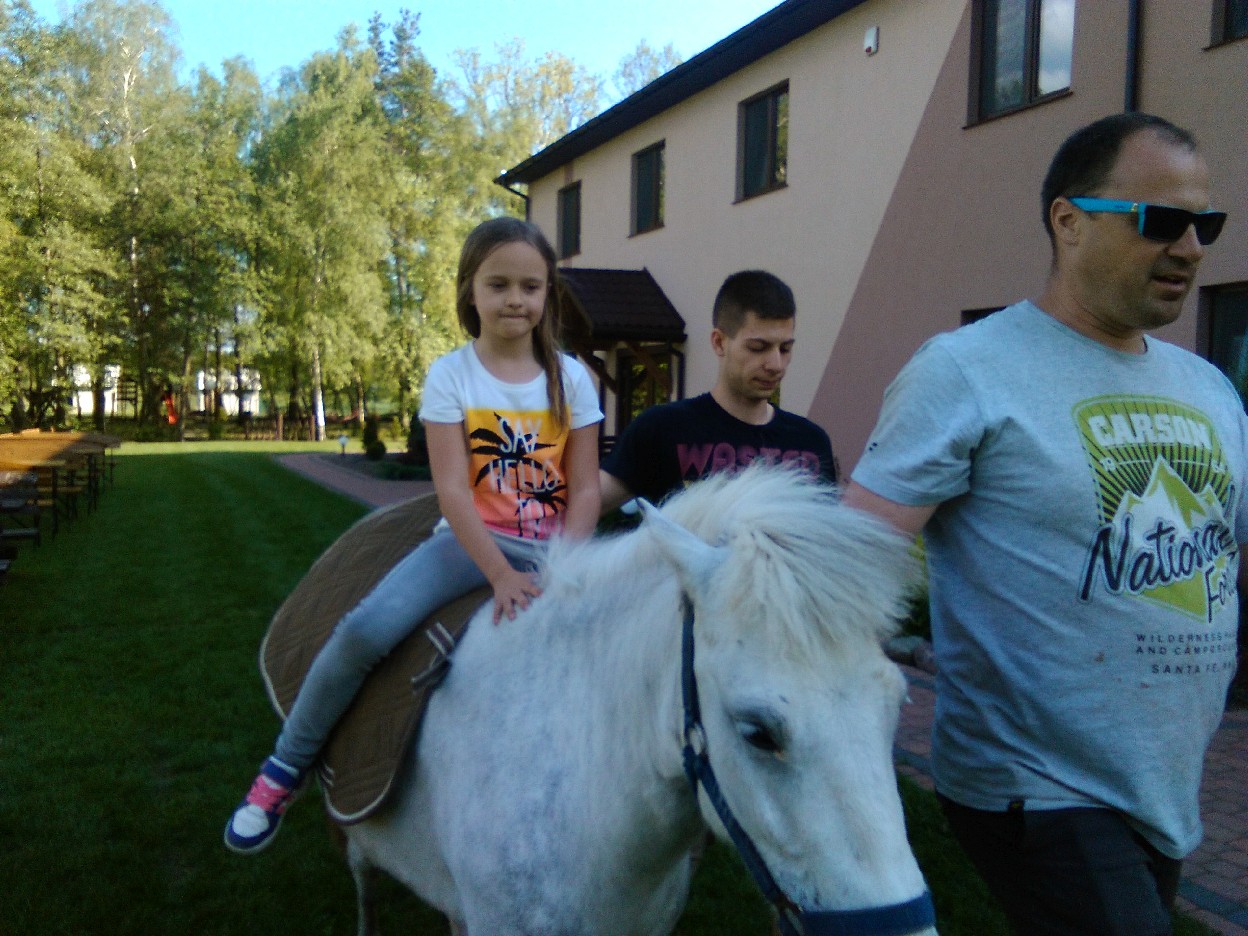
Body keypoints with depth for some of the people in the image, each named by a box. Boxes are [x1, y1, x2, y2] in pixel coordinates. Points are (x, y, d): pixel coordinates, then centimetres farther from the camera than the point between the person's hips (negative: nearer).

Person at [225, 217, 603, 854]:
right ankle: (285, 768, 1)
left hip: (553, 549, 2)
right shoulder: (451, 376, -1)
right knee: (367, 627, -23)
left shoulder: (571, 378, 4)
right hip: (471, 539, -1)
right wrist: (502, 575, -22)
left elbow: (584, 489, 1)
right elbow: (452, 488, -10)